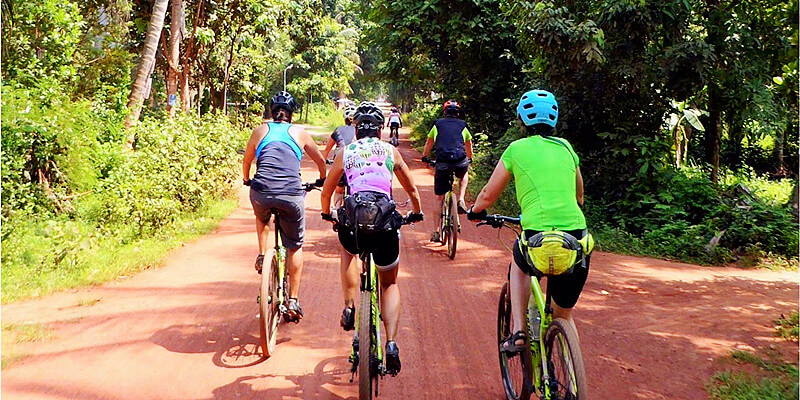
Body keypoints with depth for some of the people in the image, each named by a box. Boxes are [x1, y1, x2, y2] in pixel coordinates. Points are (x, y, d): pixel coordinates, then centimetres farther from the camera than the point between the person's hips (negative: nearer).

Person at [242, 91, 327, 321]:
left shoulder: (260, 130, 19)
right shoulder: (300, 133, 18)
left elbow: (246, 160, 33)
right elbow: (321, 161, 30)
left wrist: (246, 180, 53)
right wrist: (322, 180, 50)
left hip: (261, 192, 1)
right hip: (292, 194, -1)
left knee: (263, 220, 37)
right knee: (295, 247, 17)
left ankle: (263, 255, 16)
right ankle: (293, 301, 18)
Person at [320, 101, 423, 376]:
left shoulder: (345, 153, 18)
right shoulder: (390, 151, 17)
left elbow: (326, 191, 26)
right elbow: (412, 189, 23)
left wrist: (327, 213, 46)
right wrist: (416, 213, 42)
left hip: (352, 222, 0)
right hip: (386, 224, 0)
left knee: (348, 251, 39)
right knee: (390, 284, 23)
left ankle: (349, 308, 24)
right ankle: (391, 344, 6)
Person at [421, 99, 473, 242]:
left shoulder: (437, 124, 17)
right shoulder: (463, 125, 18)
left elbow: (429, 143, 28)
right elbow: (469, 144, 33)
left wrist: (424, 157, 46)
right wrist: (469, 159, 51)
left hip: (442, 163, 0)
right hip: (460, 162, 0)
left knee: (439, 199, 10)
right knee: (464, 175, 38)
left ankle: (436, 232, 10)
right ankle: (461, 201, 18)